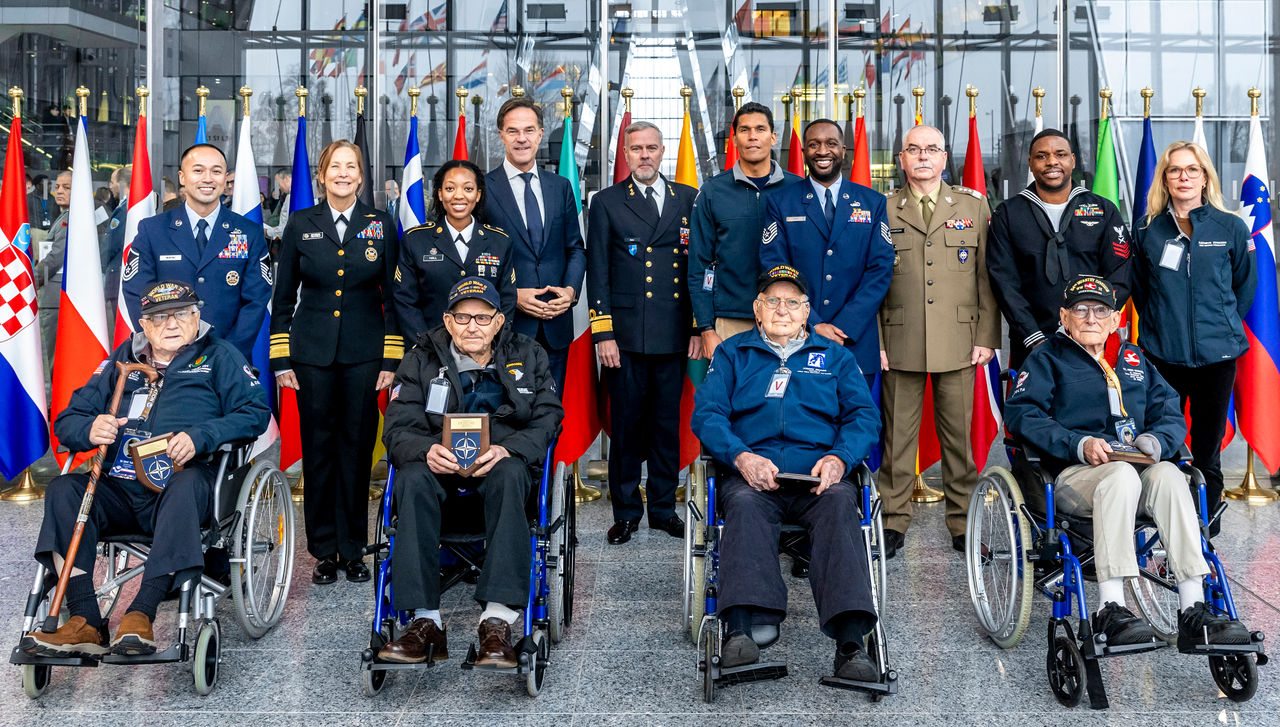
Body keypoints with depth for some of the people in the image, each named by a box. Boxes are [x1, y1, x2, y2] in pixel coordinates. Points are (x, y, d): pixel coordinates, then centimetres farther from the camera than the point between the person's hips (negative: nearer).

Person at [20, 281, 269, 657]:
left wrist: (200, 436, -18)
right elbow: (67, 420, 20)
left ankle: (141, 613, -41)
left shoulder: (218, 356, 12)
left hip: (182, 486, -4)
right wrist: (90, 429, -6)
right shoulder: (123, 360, 22)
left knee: (187, 484, -37)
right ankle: (85, 623, -30)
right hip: (120, 492, 4)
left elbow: (255, 411, -2)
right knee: (63, 489, -23)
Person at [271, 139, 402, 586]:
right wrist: (281, 359, 1)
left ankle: (353, 550, 14)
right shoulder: (300, 226, 5)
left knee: (358, 449, 3)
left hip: (363, 353, 0)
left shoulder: (381, 226, 5)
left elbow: (392, 296, 5)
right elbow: (283, 298, 7)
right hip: (313, 353, 0)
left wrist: (392, 359, -1)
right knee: (318, 449, 3)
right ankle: (324, 551, 14)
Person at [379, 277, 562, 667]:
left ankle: (497, 620, -42)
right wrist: (426, 450, -26)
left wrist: (507, 449, -23)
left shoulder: (528, 356, 8)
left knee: (509, 474, -37)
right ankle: (425, 619, -34)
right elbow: (397, 428, -1)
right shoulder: (422, 360, 7)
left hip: (502, 459, -1)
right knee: (413, 479, -34)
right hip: (439, 461, 1)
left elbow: (547, 419, -2)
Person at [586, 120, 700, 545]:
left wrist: (699, 326, 5)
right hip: (625, 334, -2)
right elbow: (597, 272, 2)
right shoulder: (607, 202, 6)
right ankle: (626, 512, 14)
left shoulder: (688, 199, 10)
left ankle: (664, 508, 20)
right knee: (626, 424, 2)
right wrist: (603, 334, -5)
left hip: (673, 335, 2)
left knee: (668, 423, 8)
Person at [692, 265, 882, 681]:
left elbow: (864, 416, 13)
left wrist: (839, 458, -9)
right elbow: (706, 413, 8)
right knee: (744, 504, -35)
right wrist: (741, 457, -12)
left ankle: (850, 642, -45)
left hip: (818, 476, 1)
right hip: (752, 474, 0)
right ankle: (739, 631, -49)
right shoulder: (732, 354, 22)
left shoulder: (835, 356, 25)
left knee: (840, 502, -33)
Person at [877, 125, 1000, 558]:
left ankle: (963, 524, 16)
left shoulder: (974, 206, 10)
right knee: (897, 434, 4)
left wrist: (987, 338, 1)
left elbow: (986, 276, 8)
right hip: (900, 343, 0)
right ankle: (894, 521, 15)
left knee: (959, 435, 4)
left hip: (958, 341, 1)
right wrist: (874, 341, -1)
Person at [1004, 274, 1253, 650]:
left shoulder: (1134, 359, 27)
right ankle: (1110, 610, -41)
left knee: (1169, 475, -31)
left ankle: (1193, 611, -35)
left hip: (1140, 466, 4)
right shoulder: (1047, 358, 14)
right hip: (1074, 474, -3)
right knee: (1121, 475, -37)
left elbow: (1171, 414, 18)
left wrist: (1156, 440, -6)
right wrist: (1079, 445, -16)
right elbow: (1020, 413, -3)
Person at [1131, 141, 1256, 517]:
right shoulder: (1147, 230, 4)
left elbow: (1245, 285, 12)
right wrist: (1160, 325, 11)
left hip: (1216, 355, -1)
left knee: (1207, 454, 5)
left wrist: (1223, 325, 10)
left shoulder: (1231, 228, 2)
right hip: (1163, 355, 1)